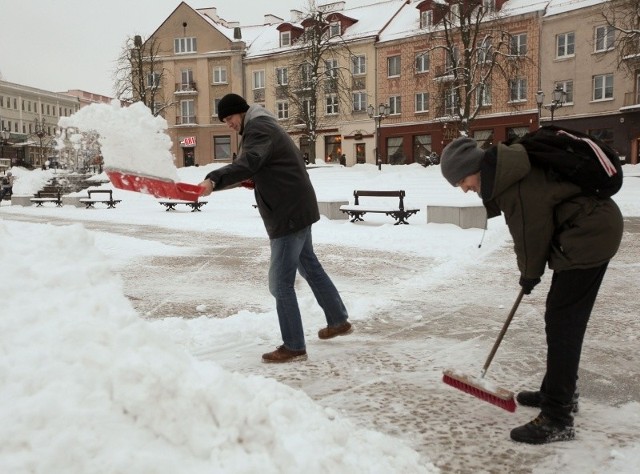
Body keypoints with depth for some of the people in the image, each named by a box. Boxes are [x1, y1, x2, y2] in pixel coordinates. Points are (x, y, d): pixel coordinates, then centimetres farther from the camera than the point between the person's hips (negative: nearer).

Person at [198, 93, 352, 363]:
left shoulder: (258, 129, -16)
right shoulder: (263, 126, 18)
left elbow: (248, 164, -36)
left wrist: (214, 180, -50)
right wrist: (256, 179, 6)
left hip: (290, 214, -11)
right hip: (298, 209, 11)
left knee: (281, 283, -7)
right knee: (309, 265, 24)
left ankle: (294, 347, 2)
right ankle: (339, 320, 39)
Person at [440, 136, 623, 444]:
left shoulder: (518, 180, -24)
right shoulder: (504, 171, 6)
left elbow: (533, 228, -17)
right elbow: (530, 225, 13)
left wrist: (530, 274, -2)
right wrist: (530, 270, 11)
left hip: (589, 236, -10)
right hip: (590, 231, 10)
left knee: (562, 322, -9)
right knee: (561, 318, 18)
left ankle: (557, 419, -4)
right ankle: (560, 392, 33)